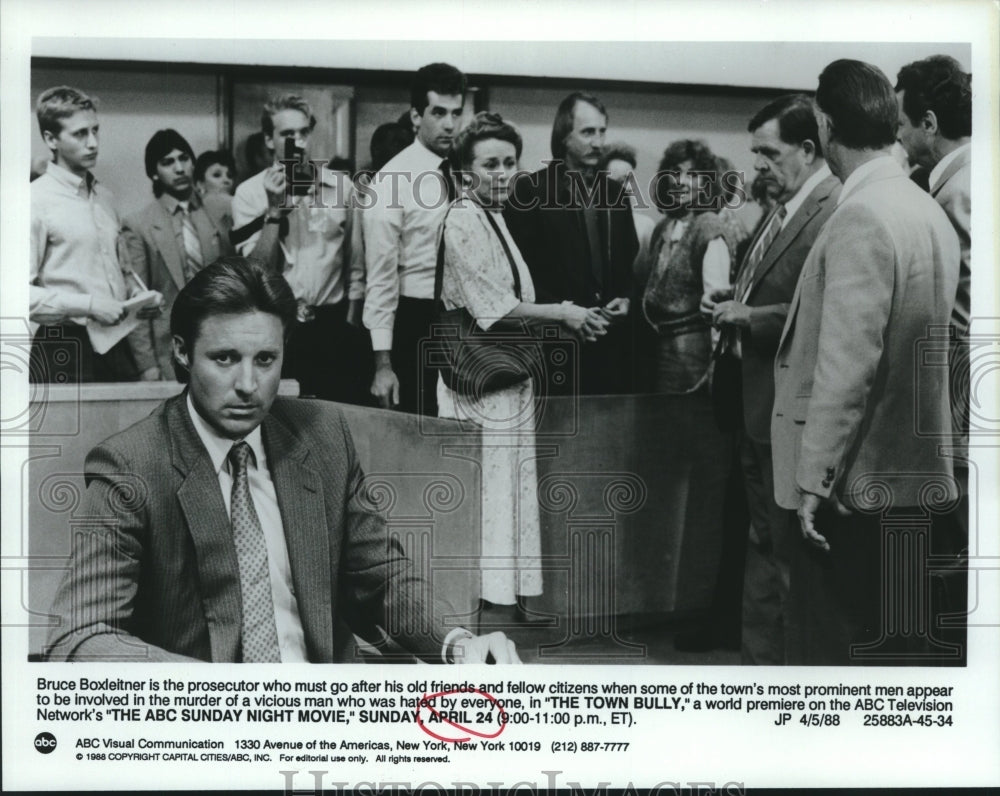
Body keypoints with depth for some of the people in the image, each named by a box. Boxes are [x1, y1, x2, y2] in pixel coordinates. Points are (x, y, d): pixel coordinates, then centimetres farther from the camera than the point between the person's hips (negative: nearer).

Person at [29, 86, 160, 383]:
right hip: (64, 350, -6)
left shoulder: (103, 196, 14)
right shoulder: (38, 200, -8)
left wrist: (136, 292, 6)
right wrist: (88, 306, -18)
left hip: (116, 343, 6)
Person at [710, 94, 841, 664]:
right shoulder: (780, 210, 14)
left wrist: (750, 317, -16)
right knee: (763, 545, 19)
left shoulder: (836, 211, -16)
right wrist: (734, 311, 4)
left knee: (788, 548, 1)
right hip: (756, 404, 10)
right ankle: (760, 655, 32)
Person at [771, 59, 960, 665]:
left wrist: (815, 479, -18)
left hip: (856, 481, -9)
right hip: (914, 475, 9)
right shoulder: (930, 211, 10)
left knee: (832, 646, 0)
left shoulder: (860, 217, -17)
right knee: (895, 647, 16)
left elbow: (847, 363, -22)